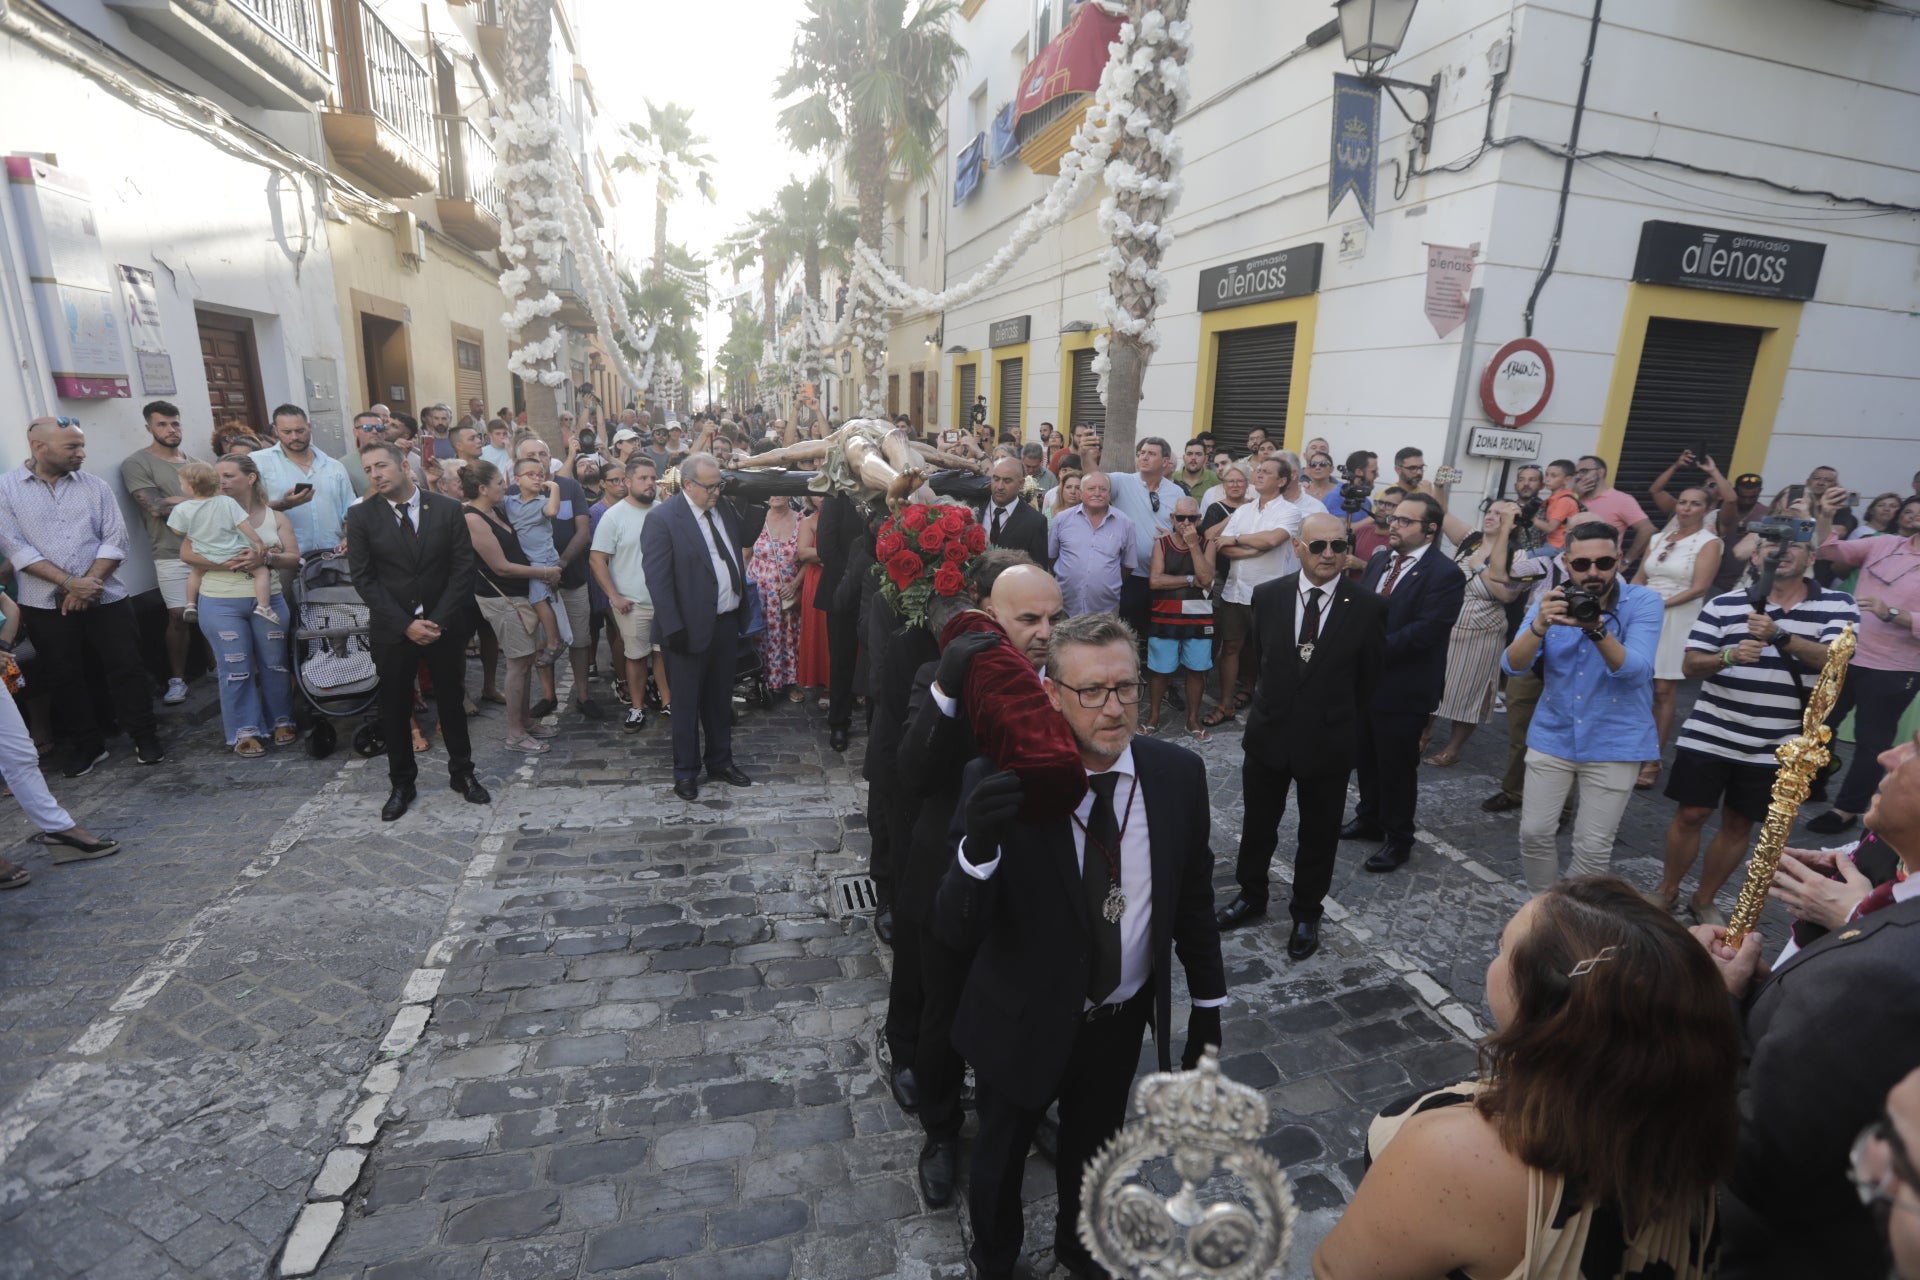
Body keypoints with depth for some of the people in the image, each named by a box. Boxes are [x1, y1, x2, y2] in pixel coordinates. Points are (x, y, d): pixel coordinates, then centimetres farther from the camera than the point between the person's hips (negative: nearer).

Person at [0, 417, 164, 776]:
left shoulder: (96, 486, 3)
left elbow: (114, 540, -1)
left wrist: (89, 583, -13)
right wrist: (69, 583, -16)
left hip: (106, 598, 1)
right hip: (45, 605, 0)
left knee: (126, 668, 2)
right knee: (64, 678, 9)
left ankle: (144, 737, 13)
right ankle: (85, 746, 21)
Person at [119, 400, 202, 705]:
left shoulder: (195, 462, 15)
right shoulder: (136, 463, -1)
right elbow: (156, 508, -11)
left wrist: (175, 501, -6)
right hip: (173, 554, -4)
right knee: (179, 616, -5)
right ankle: (177, 679, 8)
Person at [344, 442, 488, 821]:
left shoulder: (447, 509, -3)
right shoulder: (361, 517, -2)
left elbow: (462, 568, -5)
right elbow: (364, 579, -5)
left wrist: (439, 620, -12)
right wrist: (406, 624, -13)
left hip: (444, 626, 0)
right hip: (392, 630, 0)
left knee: (452, 702, 11)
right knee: (394, 709, 10)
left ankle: (462, 773, 26)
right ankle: (401, 783, 25)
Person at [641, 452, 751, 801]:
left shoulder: (724, 510, 6)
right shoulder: (662, 518, -13)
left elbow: (737, 556, 13)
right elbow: (657, 578, -16)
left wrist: (744, 609, 6)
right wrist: (673, 629, -19)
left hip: (727, 622, 6)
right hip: (692, 626, -6)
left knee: (720, 698, 17)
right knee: (687, 703, 8)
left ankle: (720, 761, 31)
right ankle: (686, 771, 22)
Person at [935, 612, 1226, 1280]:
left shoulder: (1178, 774, -16)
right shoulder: (1002, 782, -27)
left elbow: (1194, 898, -2)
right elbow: (958, 931, -29)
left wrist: (1209, 1007, 6)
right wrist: (979, 844, -49)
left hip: (1122, 1021, 3)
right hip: (1023, 1022, -2)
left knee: (1092, 1149, 29)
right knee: (1000, 1157, 24)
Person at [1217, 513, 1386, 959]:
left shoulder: (1368, 607, -11)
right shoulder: (1268, 595, -6)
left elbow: (1368, 679, 1)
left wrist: (1340, 720, 9)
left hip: (1329, 740, -1)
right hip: (1268, 732, 2)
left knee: (1319, 835, 15)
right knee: (1258, 825, 17)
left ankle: (1306, 914, 36)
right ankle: (1251, 896, 40)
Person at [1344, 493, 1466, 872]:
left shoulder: (1445, 574, -14)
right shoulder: (1379, 561, 9)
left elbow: (1424, 632, -23)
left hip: (1403, 688, -7)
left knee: (1397, 767, 7)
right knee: (1366, 759, 19)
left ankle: (1398, 839, 24)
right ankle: (1369, 819, 39)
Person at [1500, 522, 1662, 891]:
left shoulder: (1644, 602, -9)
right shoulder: (1553, 601, -2)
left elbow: (1636, 671, -23)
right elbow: (1513, 666, -13)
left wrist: (1596, 629, -39)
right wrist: (1540, 624, -32)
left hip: (1615, 743, -2)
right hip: (1551, 737, 2)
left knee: (1593, 848, 1)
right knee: (1534, 834, 4)